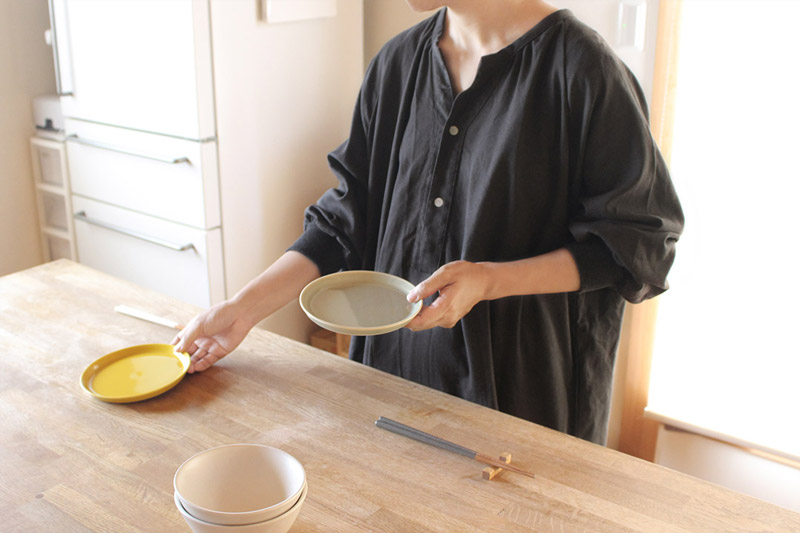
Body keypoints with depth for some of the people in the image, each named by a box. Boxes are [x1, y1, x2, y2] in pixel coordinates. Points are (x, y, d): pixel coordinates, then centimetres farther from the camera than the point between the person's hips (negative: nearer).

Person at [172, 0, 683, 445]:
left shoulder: (582, 67, -13)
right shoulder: (397, 62, 4)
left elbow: (640, 241, -11)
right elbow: (349, 217, 7)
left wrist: (489, 280, -22)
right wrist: (242, 309, 0)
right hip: (397, 372, 5)